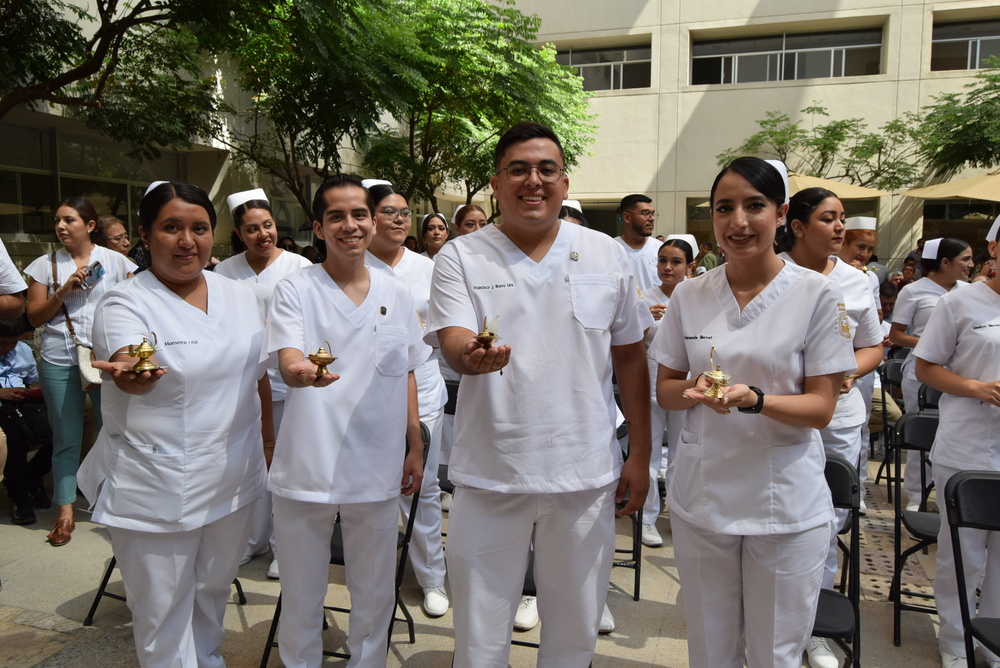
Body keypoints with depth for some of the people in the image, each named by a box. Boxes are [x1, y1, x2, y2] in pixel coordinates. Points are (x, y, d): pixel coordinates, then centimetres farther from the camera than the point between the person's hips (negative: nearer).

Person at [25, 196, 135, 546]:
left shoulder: (117, 261, 4)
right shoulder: (46, 264, 7)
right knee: (66, 439, 6)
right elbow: (35, 317, 6)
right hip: (59, 362, 1)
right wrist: (64, 290, -9)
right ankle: (65, 512, 16)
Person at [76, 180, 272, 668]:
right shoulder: (124, 305, -13)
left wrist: (267, 428, 15)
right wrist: (130, 375, -54)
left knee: (213, 593, 24)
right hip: (156, 490, -5)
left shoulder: (239, 296, 3)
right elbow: (131, 374, -33)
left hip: (233, 478, 5)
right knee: (163, 613, 10)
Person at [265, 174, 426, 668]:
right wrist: (303, 371, -41)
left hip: (378, 469, 3)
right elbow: (287, 361, -18)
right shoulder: (296, 289, -4)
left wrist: (416, 447, 10)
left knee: (375, 595, 16)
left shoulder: (397, 295, 6)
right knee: (301, 596, 13)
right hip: (307, 467, -2)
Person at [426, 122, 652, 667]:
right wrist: (471, 355, -37)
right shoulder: (460, 258, -1)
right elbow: (453, 343, -13)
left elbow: (629, 357, 8)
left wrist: (640, 456, 6)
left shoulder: (607, 255, 4)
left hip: (586, 475, 2)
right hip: (489, 474, -1)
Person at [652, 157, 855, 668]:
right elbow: (664, 390, 6)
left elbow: (821, 408, -8)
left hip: (787, 503, -2)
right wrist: (696, 390, -16)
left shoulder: (818, 294, -7)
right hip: (700, 496, 3)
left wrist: (754, 399, -27)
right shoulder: (689, 295, 1)